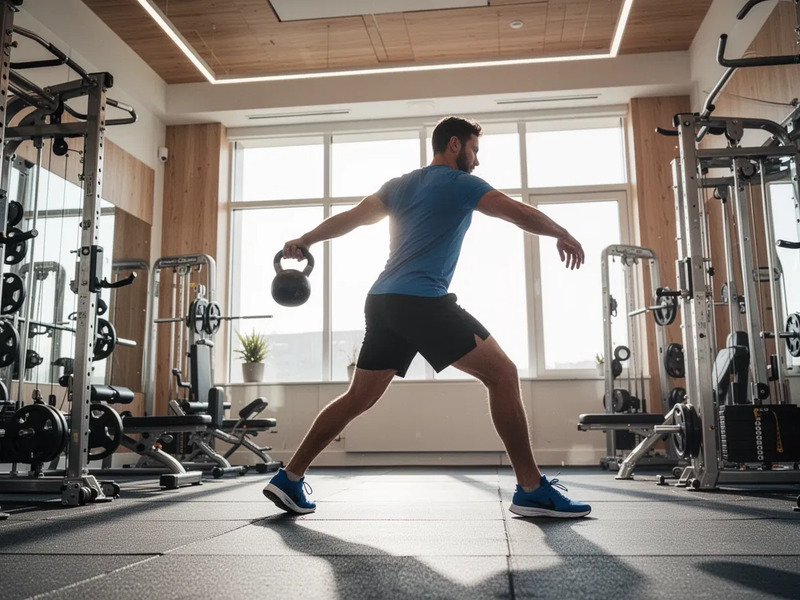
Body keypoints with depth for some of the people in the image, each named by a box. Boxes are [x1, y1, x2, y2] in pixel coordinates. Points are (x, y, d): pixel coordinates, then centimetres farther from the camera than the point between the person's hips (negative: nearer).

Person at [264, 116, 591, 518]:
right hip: (422, 301, -8)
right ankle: (532, 491, -8)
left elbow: (352, 217, 19)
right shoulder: (459, 183, 3)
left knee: (358, 398, 15)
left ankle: (289, 478, 18)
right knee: (502, 374, -7)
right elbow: (520, 214, 0)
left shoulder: (401, 184, 22)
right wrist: (563, 236, 15)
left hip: (383, 302, 8)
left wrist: (304, 241, 25)